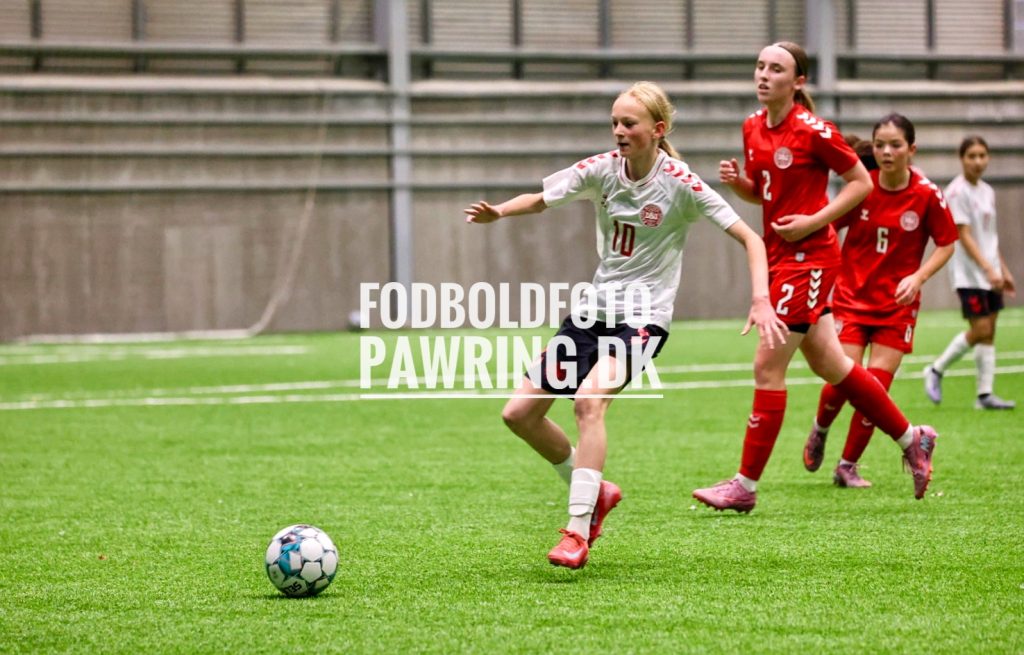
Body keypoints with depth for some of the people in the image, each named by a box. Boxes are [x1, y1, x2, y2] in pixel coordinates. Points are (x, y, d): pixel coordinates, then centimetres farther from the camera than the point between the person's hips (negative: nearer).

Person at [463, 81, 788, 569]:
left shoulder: (681, 184, -14)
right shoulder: (603, 169, -2)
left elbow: (750, 239, -12)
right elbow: (541, 198, 1)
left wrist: (761, 303, -25)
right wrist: (498, 212, -21)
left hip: (643, 316, -6)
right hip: (594, 309, 6)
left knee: (589, 398, -32)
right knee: (519, 413, 2)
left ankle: (578, 530, -26)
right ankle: (594, 492, 24)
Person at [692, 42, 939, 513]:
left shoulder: (813, 131, -14)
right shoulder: (753, 128, 8)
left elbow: (862, 182, -8)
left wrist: (814, 221, -16)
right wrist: (736, 182, -2)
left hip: (809, 257, -9)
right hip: (779, 256, 9)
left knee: (768, 366, -8)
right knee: (829, 364, 15)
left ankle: (746, 486, -1)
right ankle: (911, 438, 30)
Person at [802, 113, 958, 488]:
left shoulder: (927, 195, -10)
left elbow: (947, 244, 1)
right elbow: (827, 228, 6)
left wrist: (918, 277, -14)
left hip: (897, 304, 0)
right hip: (851, 297, 0)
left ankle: (848, 465, 13)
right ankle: (819, 432, 24)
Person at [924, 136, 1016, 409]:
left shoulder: (987, 191, 12)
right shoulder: (957, 192, -12)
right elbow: (964, 236, -18)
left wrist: (1004, 270, 17)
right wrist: (987, 268, -25)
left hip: (990, 273, 7)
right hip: (969, 273, -7)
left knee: (989, 332, 4)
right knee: (980, 330, -11)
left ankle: (985, 394, 5)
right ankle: (936, 371, 6)